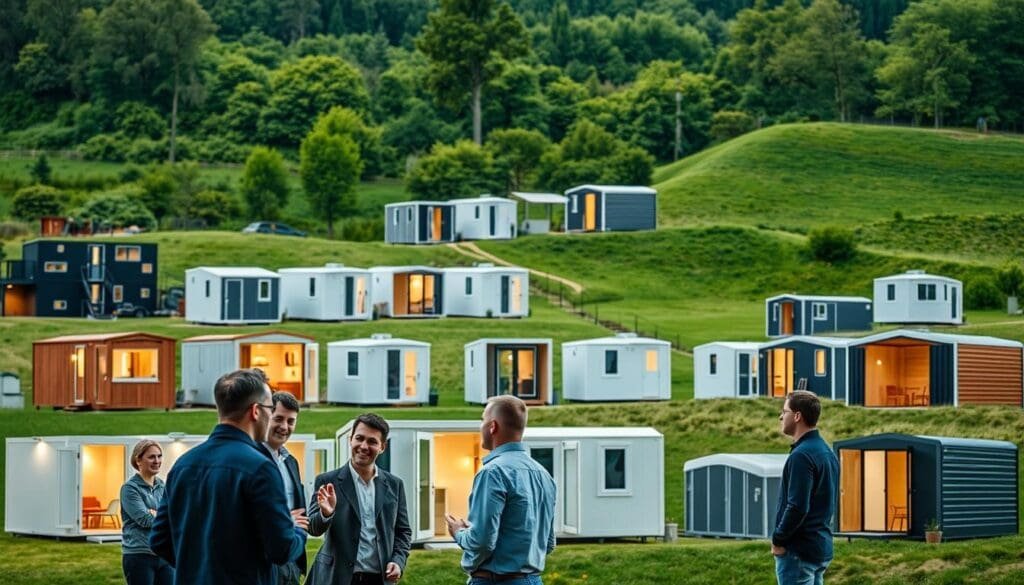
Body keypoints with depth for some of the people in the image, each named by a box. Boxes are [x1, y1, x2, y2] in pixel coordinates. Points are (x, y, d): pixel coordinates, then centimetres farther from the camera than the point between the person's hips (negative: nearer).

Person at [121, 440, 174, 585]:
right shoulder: (130, 488, -6)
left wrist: (154, 514, -14)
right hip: (139, 556, -6)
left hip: (165, 555, 6)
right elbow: (144, 519, -15)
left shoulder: (162, 487, 13)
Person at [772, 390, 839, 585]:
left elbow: (797, 507, -23)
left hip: (799, 549, -9)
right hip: (821, 547, 9)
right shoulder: (827, 452, 13)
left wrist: (778, 540, -10)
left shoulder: (801, 455, -17)